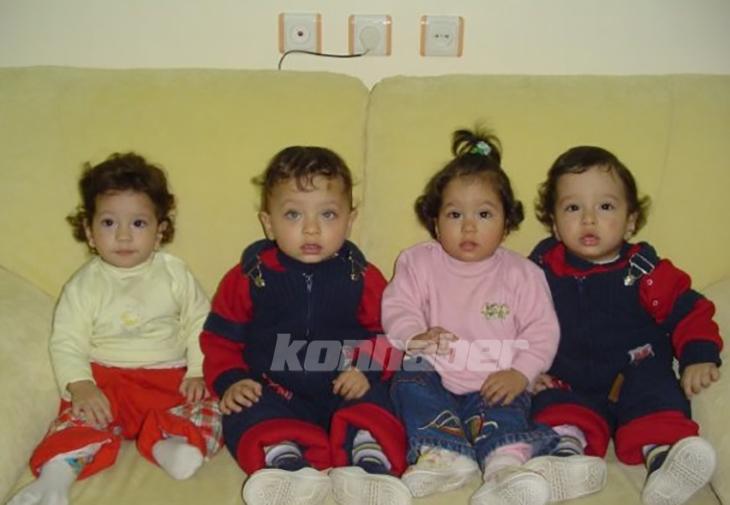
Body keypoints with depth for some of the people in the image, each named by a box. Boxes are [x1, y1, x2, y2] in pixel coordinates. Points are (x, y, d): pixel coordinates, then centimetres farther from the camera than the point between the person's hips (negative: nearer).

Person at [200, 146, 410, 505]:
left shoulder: (363, 277, 2)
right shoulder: (248, 276, 1)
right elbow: (220, 338, 7)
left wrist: (368, 371, -11)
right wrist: (230, 381, -8)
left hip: (344, 390, 0)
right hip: (273, 391, 0)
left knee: (372, 408, -28)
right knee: (245, 416, -28)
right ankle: (287, 463, -50)